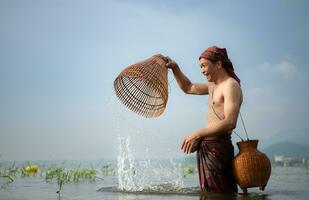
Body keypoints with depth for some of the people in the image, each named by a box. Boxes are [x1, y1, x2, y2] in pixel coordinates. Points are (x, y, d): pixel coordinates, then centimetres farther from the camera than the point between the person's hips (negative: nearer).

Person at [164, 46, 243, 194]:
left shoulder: (231, 86, -10)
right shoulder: (213, 86, 20)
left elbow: (230, 123, -21)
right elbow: (188, 88, 34)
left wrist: (197, 134, -22)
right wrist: (175, 68, 20)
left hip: (217, 148, -10)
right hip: (206, 147, 10)